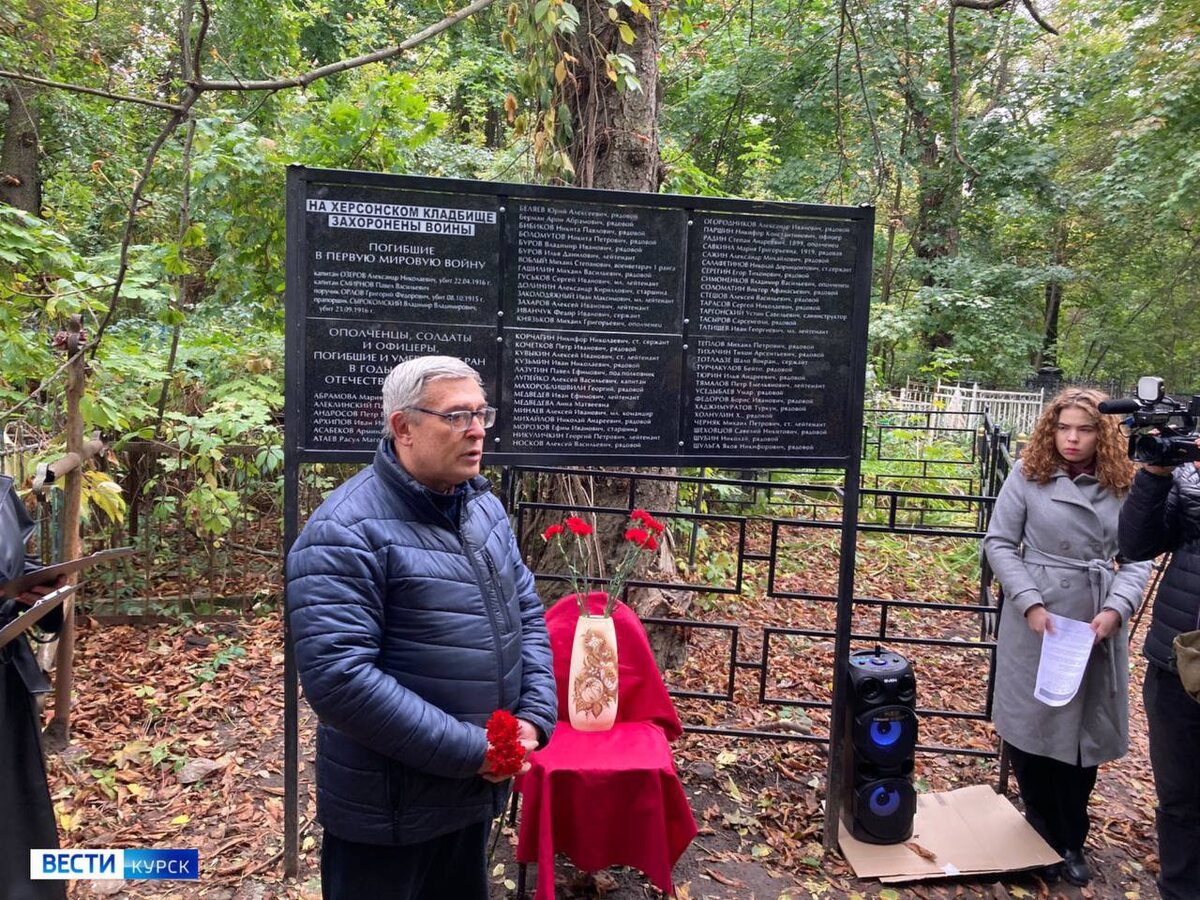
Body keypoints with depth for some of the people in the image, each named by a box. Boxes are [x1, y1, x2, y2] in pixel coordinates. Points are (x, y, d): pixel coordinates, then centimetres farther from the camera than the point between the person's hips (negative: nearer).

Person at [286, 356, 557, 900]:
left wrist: (535, 715, -7)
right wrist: (469, 750, -23)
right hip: (387, 814, -7)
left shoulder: (484, 507, 2)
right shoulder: (347, 532, -22)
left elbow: (527, 614, 8)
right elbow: (337, 677, -28)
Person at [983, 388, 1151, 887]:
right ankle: (1046, 839, 30)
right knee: (1030, 726, 8)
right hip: (1037, 617, -2)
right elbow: (999, 542, -4)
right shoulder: (1027, 475, -5)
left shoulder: (1124, 486, 1)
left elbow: (1138, 559, 2)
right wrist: (1030, 603, -13)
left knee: (1085, 731, 10)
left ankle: (1072, 842, 32)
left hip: (1099, 623, 2)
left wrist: (1115, 609, -13)